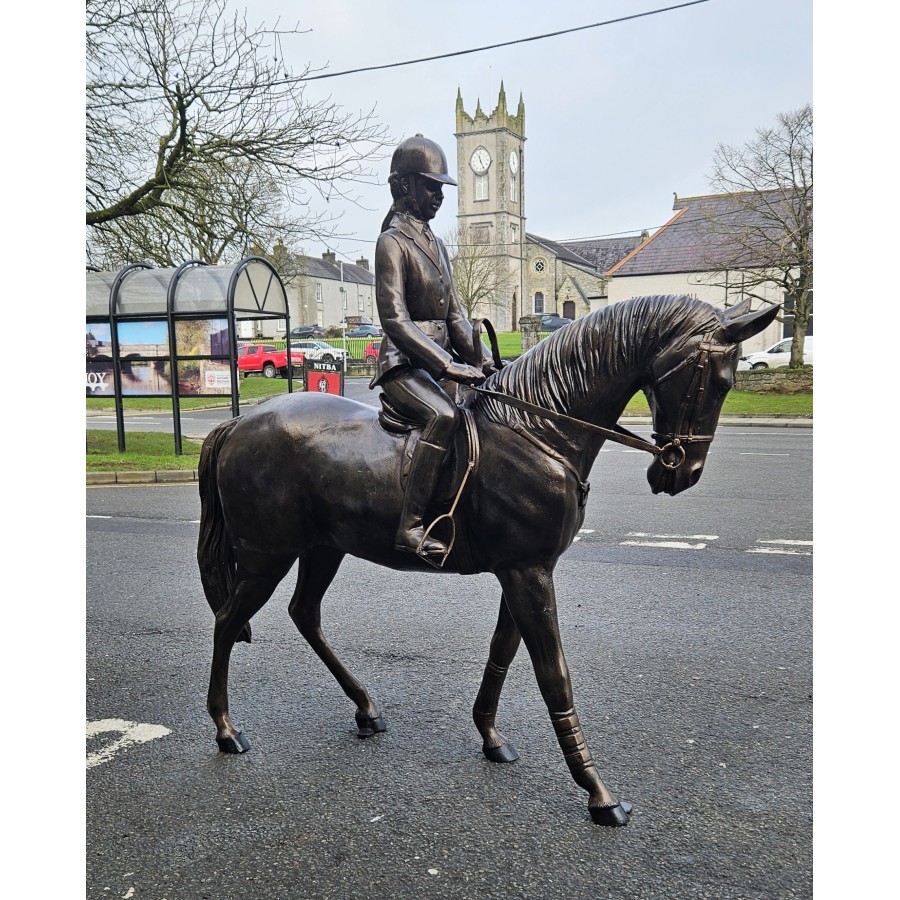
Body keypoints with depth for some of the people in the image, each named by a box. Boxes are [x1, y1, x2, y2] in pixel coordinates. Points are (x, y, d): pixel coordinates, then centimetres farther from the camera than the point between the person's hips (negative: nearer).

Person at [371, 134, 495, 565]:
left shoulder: (436, 244, 18)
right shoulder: (392, 242, -7)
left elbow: (454, 315, 16)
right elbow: (395, 319, -17)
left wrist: (481, 361, 0)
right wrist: (448, 365, -23)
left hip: (441, 361, 9)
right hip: (404, 364, -9)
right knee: (444, 415, -34)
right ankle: (410, 527, -32)